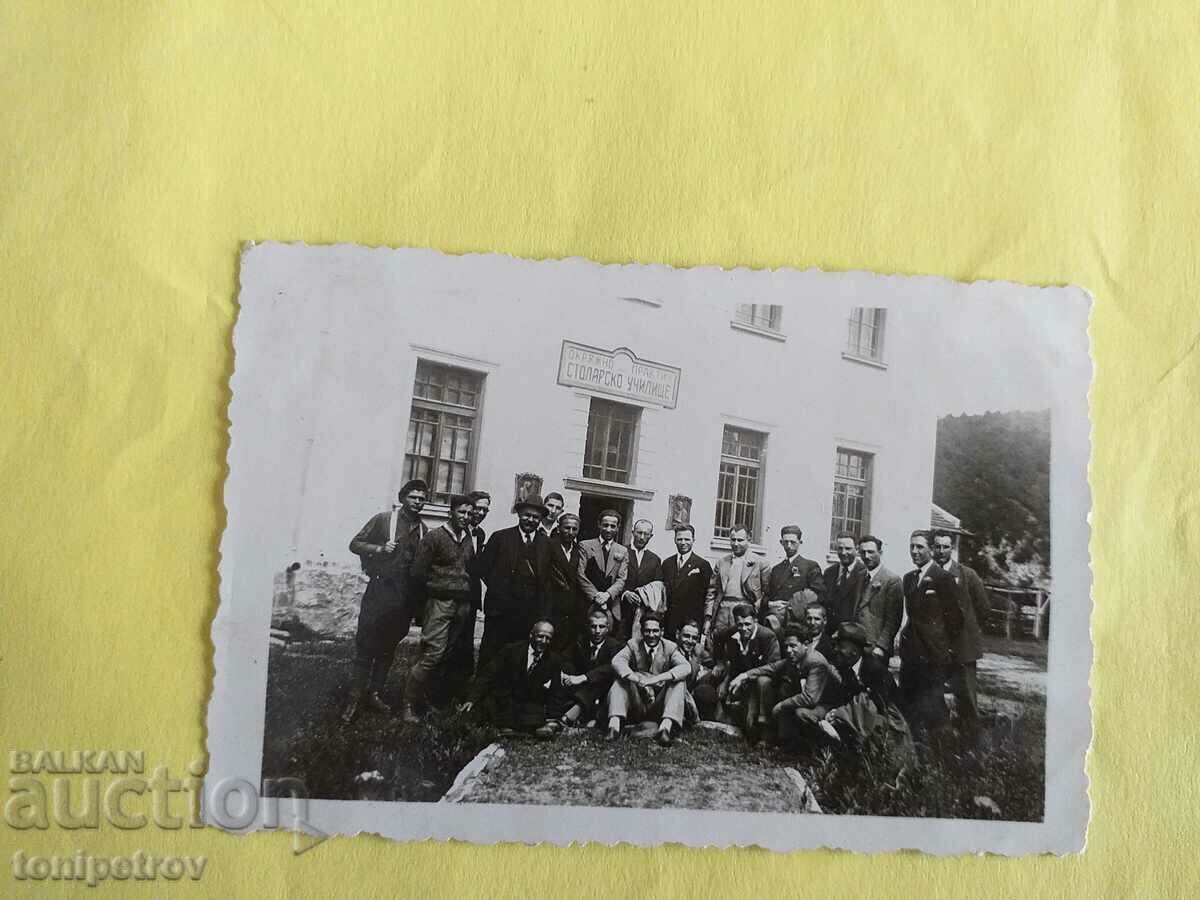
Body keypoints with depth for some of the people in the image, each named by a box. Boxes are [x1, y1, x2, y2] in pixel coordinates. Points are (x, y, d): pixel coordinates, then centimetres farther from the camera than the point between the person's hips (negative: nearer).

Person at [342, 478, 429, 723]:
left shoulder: (423, 530, 11)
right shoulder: (383, 519, 0)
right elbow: (355, 544, 1)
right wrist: (379, 549, -16)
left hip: (405, 597, 4)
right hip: (380, 592, -4)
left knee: (388, 647, 9)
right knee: (366, 645, -4)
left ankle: (373, 693, 19)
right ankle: (355, 697, 2)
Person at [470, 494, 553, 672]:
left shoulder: (546, 544, 9)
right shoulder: (500, 537, 2)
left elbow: (546, 577, 11)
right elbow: (481, 567, 1)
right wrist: (497, 588, -3)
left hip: (530, 611, 2)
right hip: (500, 608, -2)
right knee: (490, 656, 1)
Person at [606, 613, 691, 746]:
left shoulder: (670, 647, 0)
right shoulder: (633, 644, 1)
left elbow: (686, 667, -19)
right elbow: (617, 661, -19)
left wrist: (657, 679, -34)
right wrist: (639, 681, -36)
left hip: (659, 705, 0)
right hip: (636, 707, 0)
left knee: (679, 681, -22)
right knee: (621, 678, -20)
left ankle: (667, 725, -43)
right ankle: (614, 723, -39)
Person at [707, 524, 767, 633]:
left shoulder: (759, 564, 4)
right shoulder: (721, 562, 16)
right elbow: (712, 590, 15)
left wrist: (756, 608, -8)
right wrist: (708, 617, 8)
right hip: (722, 610, 3)